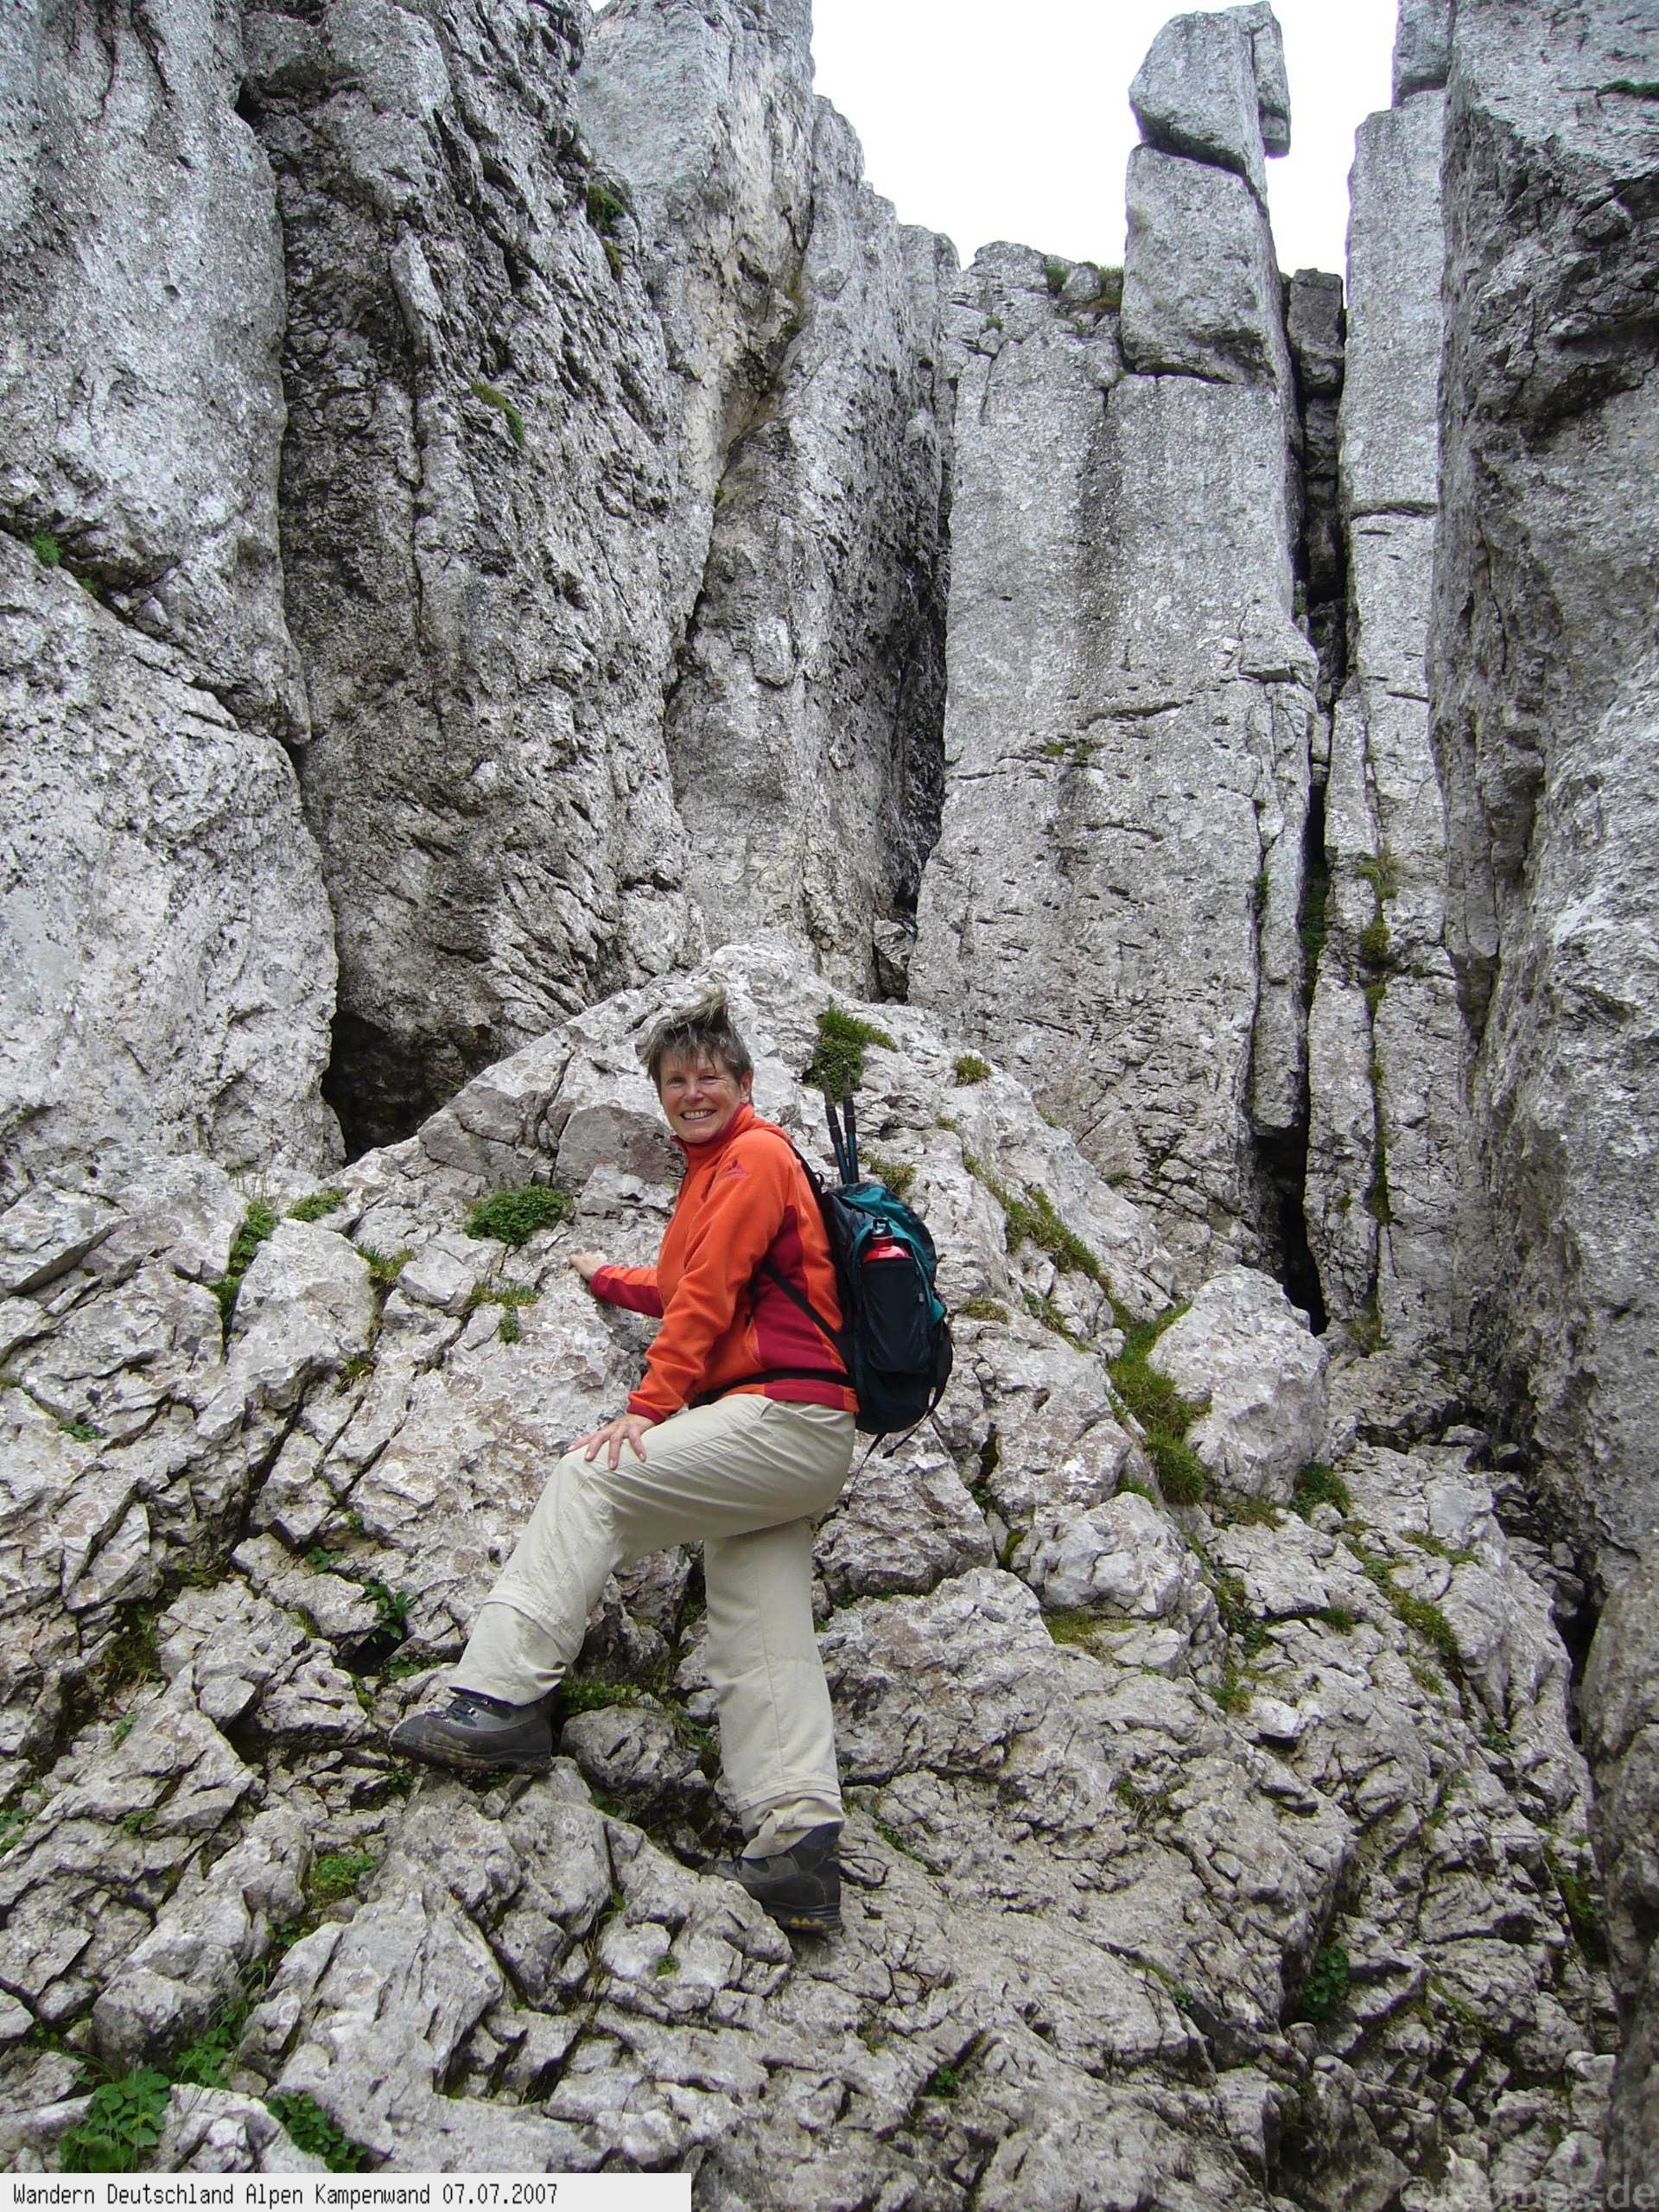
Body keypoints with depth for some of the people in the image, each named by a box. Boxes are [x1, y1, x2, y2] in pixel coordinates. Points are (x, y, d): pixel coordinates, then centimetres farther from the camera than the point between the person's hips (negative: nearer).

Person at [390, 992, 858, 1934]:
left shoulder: (754, 1157, -1)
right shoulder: (715, 1175, 29)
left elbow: (708, 1294, -11)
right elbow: (693, 1293, 45)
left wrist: (651, 1407, -14)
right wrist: (609, 1280, 59)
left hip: (785, 1413, -10)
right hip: (790, 1441, 10)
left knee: (594, 1478, -15)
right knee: (763, 1639, -1)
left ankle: (503, 1700, -19)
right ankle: (798, 1841, -7)